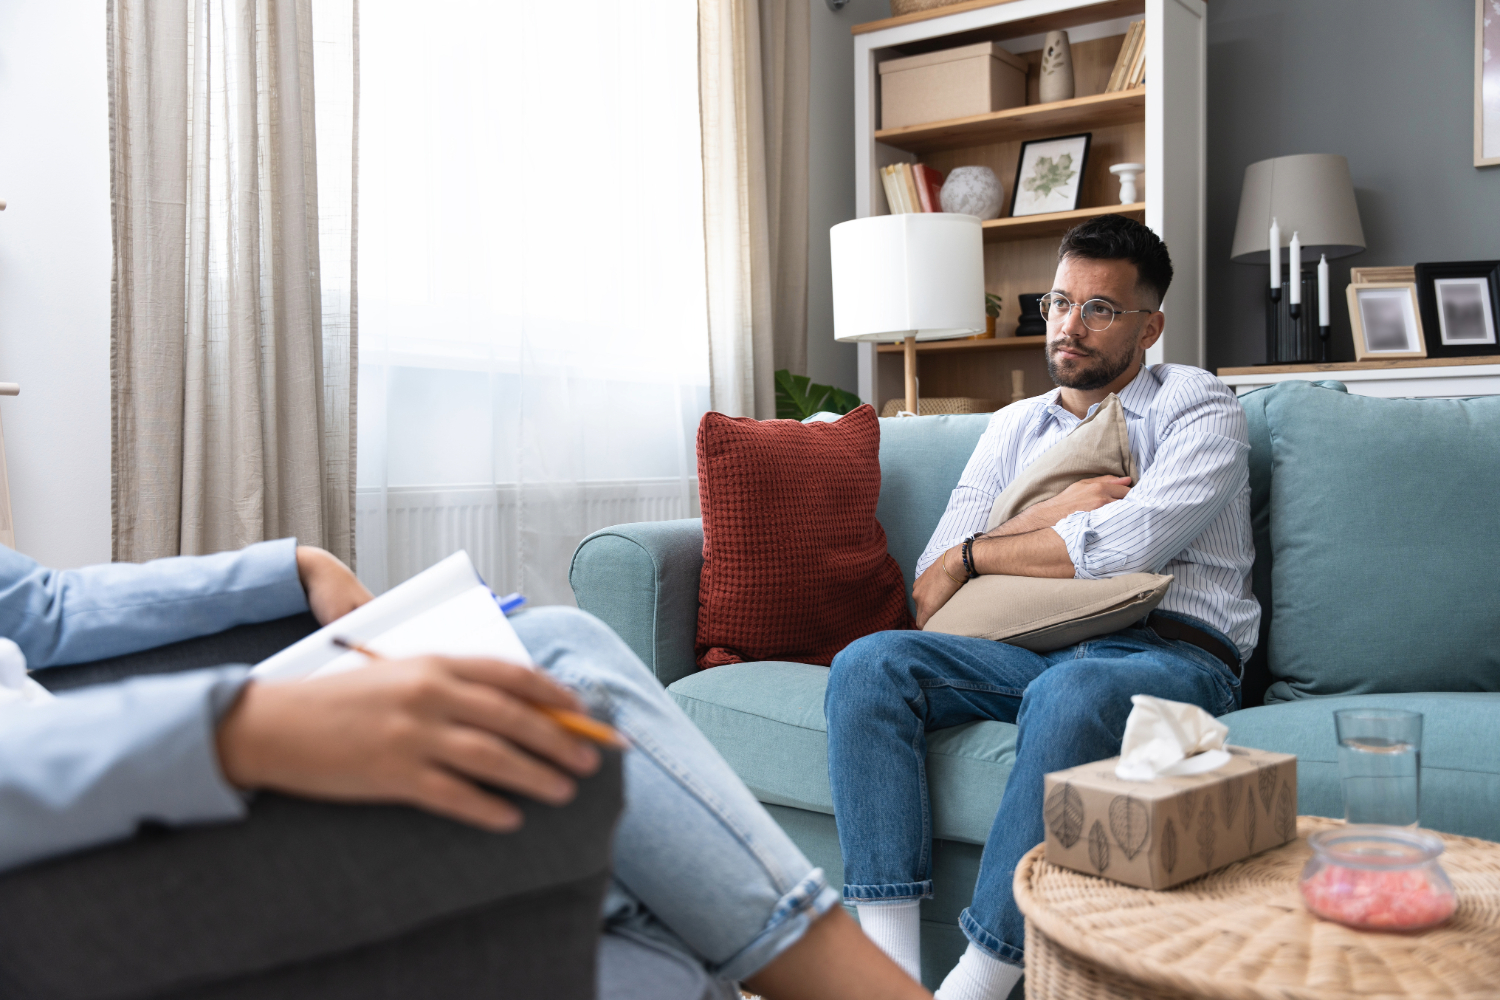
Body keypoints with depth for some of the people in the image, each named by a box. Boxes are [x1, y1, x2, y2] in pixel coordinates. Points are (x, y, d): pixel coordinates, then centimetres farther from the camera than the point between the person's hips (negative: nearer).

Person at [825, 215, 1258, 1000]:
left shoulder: (1197, 407, 8)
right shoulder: (1014, 427, 22)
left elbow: (1128, 544, -12)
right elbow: (931, 585, 11)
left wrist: (974, 554, 0)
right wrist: (1054, 513, -5)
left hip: (1171, 650, -4)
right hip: (1033, 645, 5)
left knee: (1068, 694, -39)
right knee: (868, 663, -21)